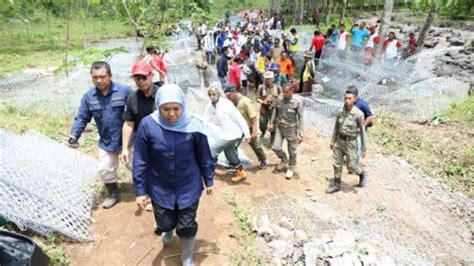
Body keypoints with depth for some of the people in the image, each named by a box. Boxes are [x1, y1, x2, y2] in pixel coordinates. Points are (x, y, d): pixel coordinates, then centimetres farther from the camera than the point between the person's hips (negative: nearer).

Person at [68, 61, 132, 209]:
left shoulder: (124, 90, -19)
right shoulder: (88, 96, -4)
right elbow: (82, 118, 0)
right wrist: (74, 136, -15)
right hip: (106, 141, 5)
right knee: (105, 169, 13)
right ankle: (114, 194, 38)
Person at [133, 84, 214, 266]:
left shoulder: (193, 126, -17)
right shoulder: (148, 126, -18)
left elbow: (204, 157, -3)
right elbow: (140, 161, -9)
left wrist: (209, 181, 6)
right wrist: (140, 190, -6)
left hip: (189, 187, 0)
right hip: (160, 188, 1)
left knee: (187, 226, 7)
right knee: (165, 223, 16)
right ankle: (168, 231, 56)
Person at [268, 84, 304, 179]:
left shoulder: (298, 102, -20)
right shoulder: (279, 99, -7)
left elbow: (300, 118, -16)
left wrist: (300, 133, -19)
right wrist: (272, 123, 12)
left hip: (291, 129, -4)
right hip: (280, 127, 4)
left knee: (292, 150, 9)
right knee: (276, 147, 2)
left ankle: (291, 167, 34)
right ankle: (284, 159, 33)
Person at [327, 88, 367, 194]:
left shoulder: (358, 114, -19)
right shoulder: (341, 112, -5)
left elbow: (362, 132, -12)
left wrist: (363, 148, -8)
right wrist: (332, 141, 7)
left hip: (351, 142, -5)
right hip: (340, 141, 5)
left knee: (352, 166, 6)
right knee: (337, 163, 10)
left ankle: (362, 174, 38)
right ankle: (336, 185, 26)